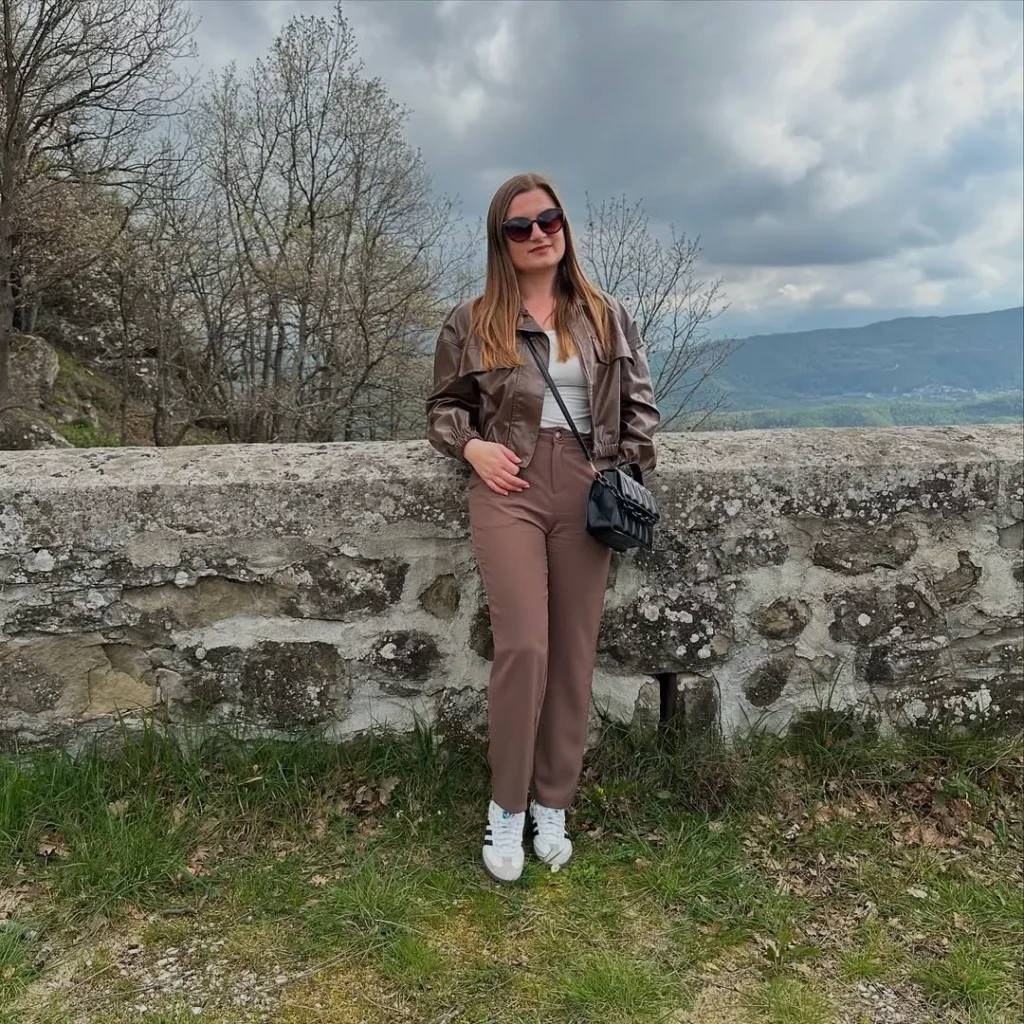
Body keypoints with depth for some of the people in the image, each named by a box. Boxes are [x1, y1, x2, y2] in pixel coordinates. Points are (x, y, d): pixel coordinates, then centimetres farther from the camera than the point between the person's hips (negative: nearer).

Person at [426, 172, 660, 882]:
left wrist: (630, 471, 1)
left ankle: (553, 804, 20)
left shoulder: (607, 318, 14)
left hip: (588, 490, 3)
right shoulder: (472, 323, 8)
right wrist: (472, 446, -5)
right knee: (524, 646, -13)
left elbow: (639, 405, 16)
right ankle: (507, 806, 8)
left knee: (575, 653, 4)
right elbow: (445, 406, 15)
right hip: (509, 487, -2)